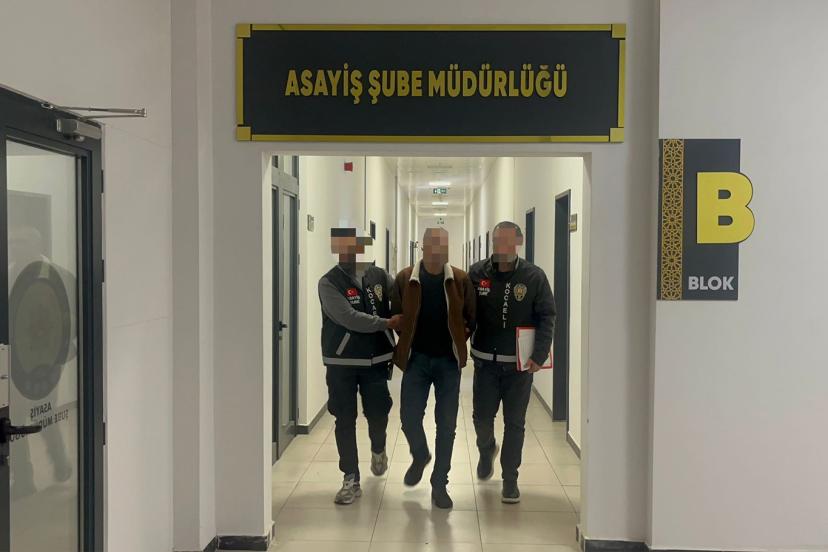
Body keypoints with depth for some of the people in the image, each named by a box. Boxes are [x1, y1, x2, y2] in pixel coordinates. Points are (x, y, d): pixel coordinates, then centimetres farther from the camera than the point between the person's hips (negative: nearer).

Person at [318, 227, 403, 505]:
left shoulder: (379, 276, 3)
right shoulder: (329, 282, -8)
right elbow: (348, 317, -19)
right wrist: (386, 323, -18)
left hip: (376, 360, 2)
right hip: (341, 363, -2)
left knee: (378, 413, 10)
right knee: (345, 420, 3)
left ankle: (378, 449, 44)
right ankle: (351, 479, 16)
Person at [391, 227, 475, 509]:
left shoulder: (460, 280, -4)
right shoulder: (405, 279, -4)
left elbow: (471, 318, 4)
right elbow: (396, 317, 7)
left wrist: (457, 341, -2)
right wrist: (407, 344, 3)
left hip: (448, 360, 0)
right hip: (417, 359, 0)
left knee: (446, 424, 3)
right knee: (409, 417, -1)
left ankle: (439, 484, 18)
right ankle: (420, 456, 33)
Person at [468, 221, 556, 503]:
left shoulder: (534, 276, -5)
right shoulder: (477, 273, -3)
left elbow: (547, 317, -5)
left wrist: (539, 355, -14)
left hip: (519, 364, -1)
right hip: (485, 362, 1)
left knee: (515, 424, 5)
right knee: (481, 417, 8)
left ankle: (510, 479, 20)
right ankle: (487, 450, 42)